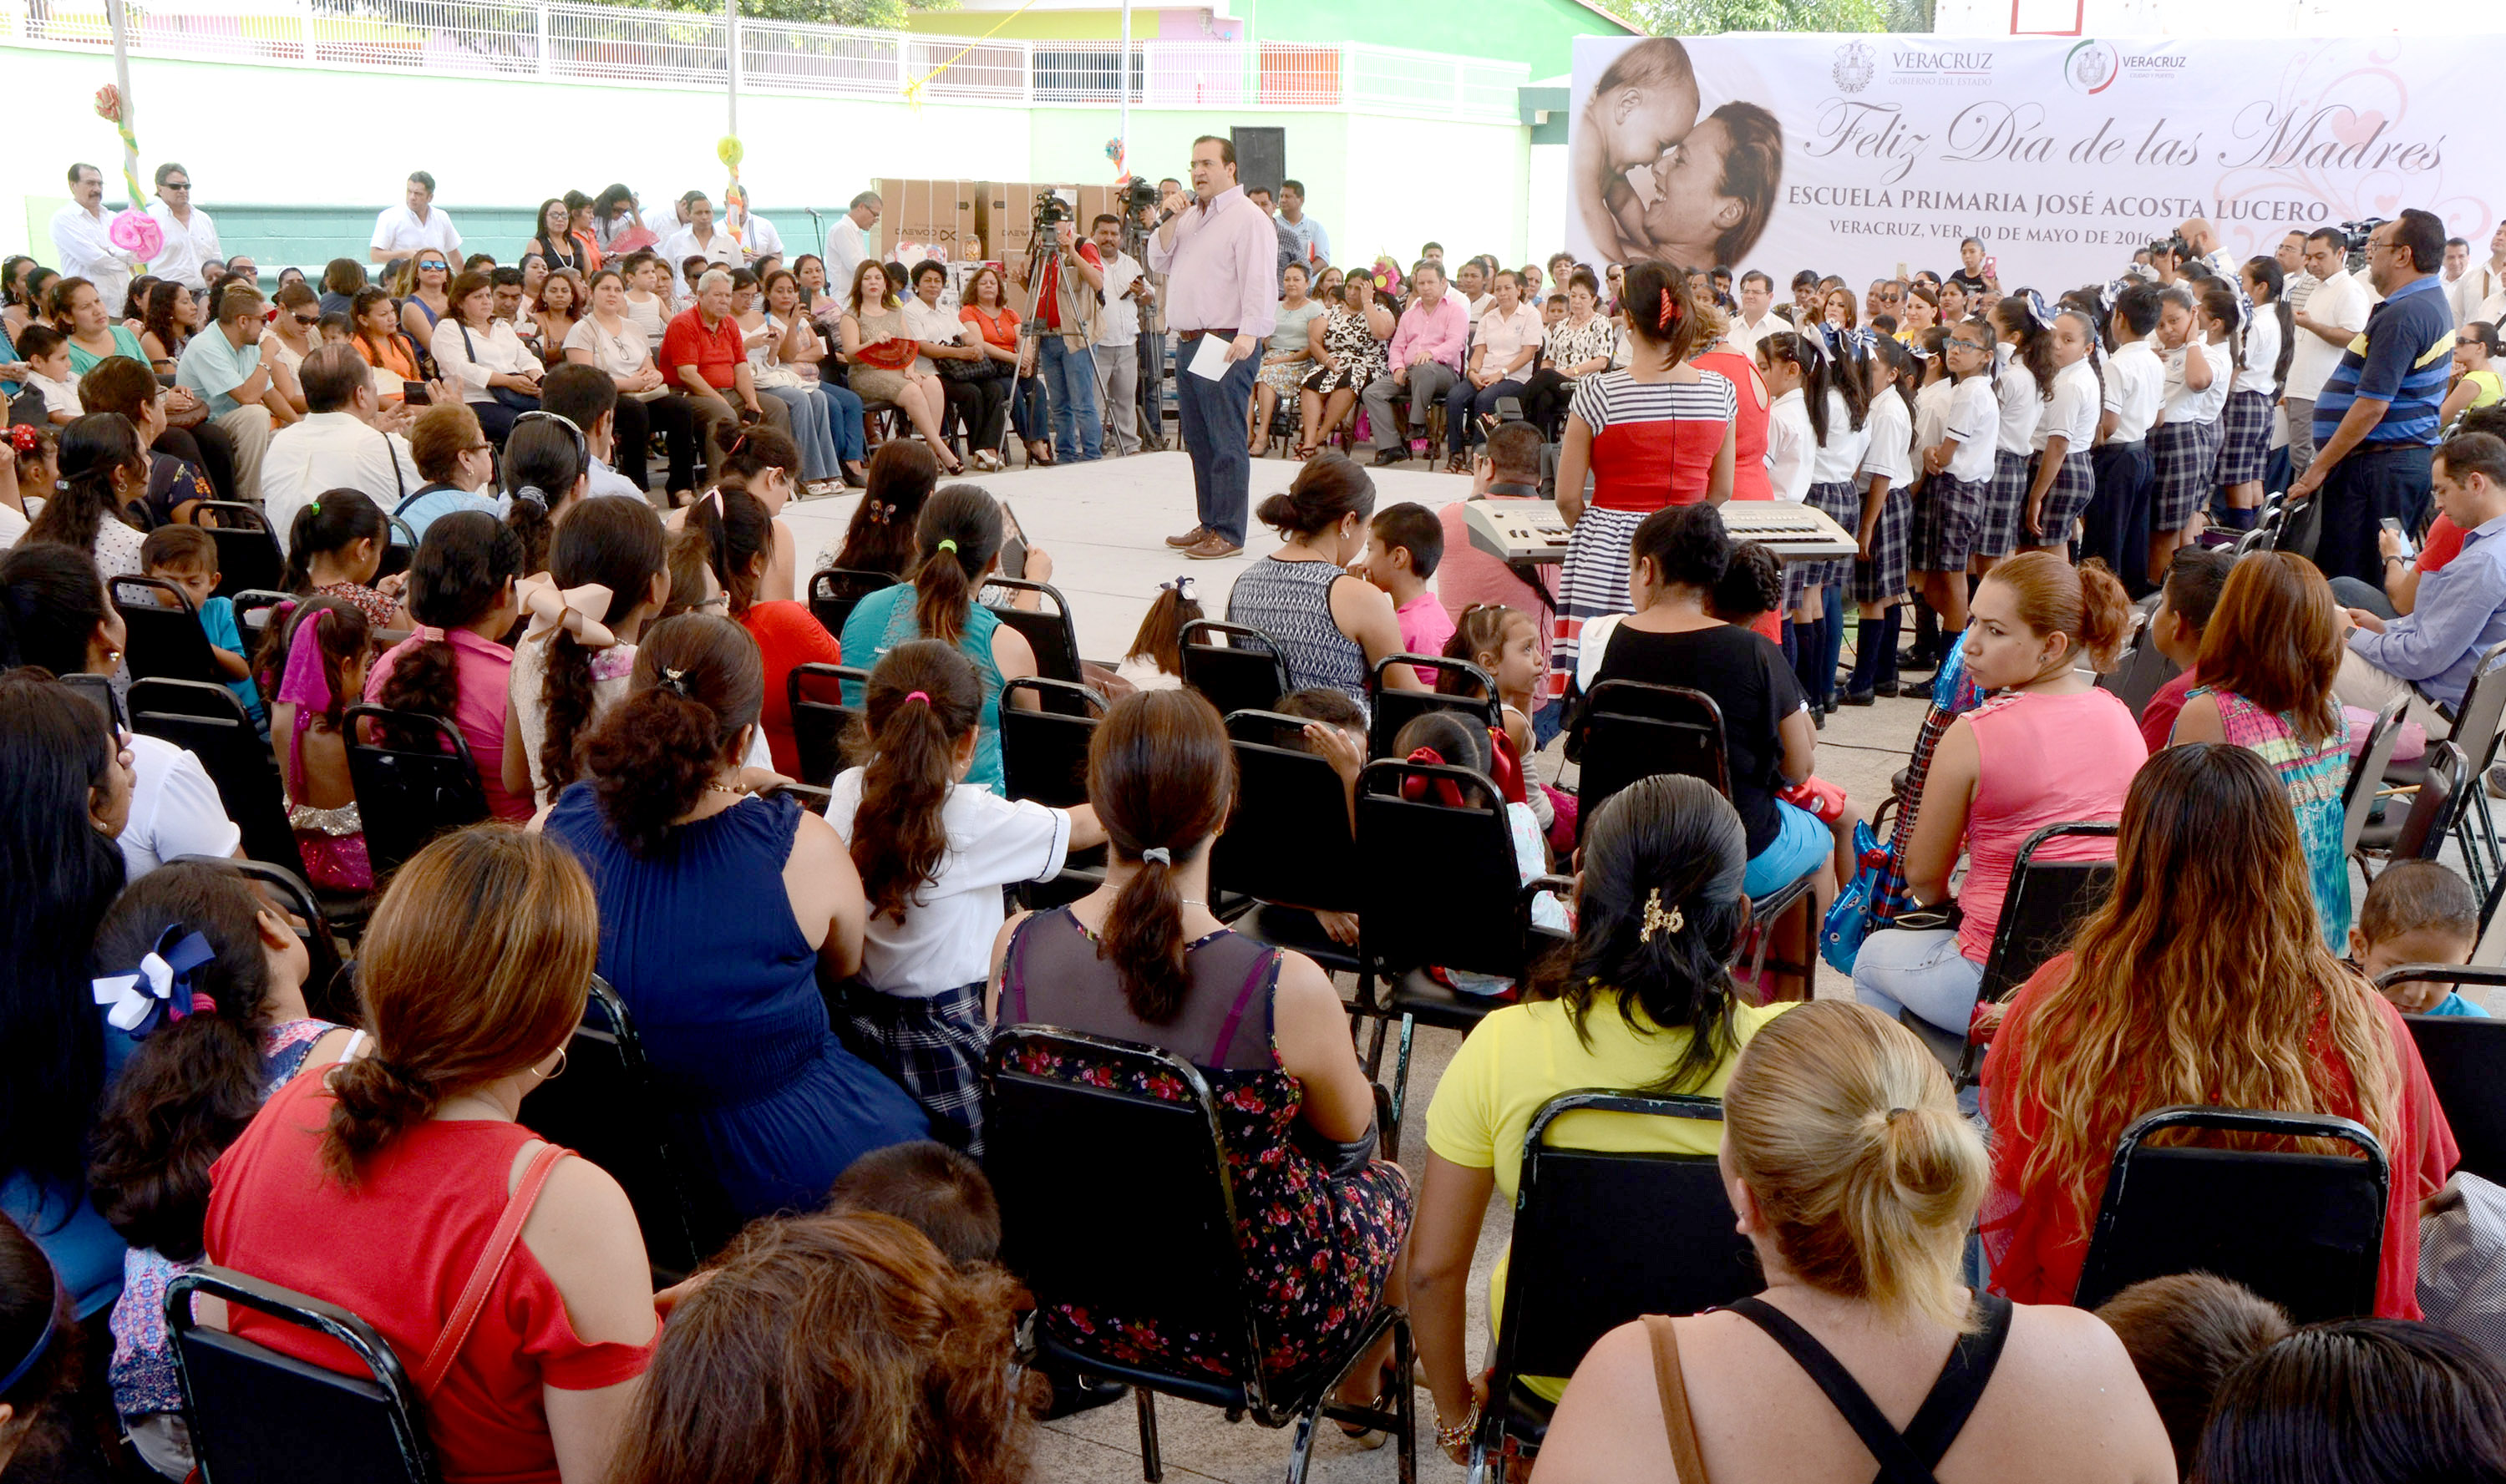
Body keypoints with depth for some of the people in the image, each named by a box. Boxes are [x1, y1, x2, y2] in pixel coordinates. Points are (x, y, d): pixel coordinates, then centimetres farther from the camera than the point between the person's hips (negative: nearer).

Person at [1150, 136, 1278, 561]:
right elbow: (1159, 263, 19)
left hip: (1228, 346, -9)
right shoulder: (1191, 216, 20)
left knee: (1226, 442, -8)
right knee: (1198, 441, 13)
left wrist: (1248, 334, -27)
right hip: (1188, 343, 9)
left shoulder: (1248, 218, -8)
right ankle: (1208, 524, 20)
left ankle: (1228, 533, -5)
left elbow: (1258, 283, -17)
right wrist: (1169, 221, 4)